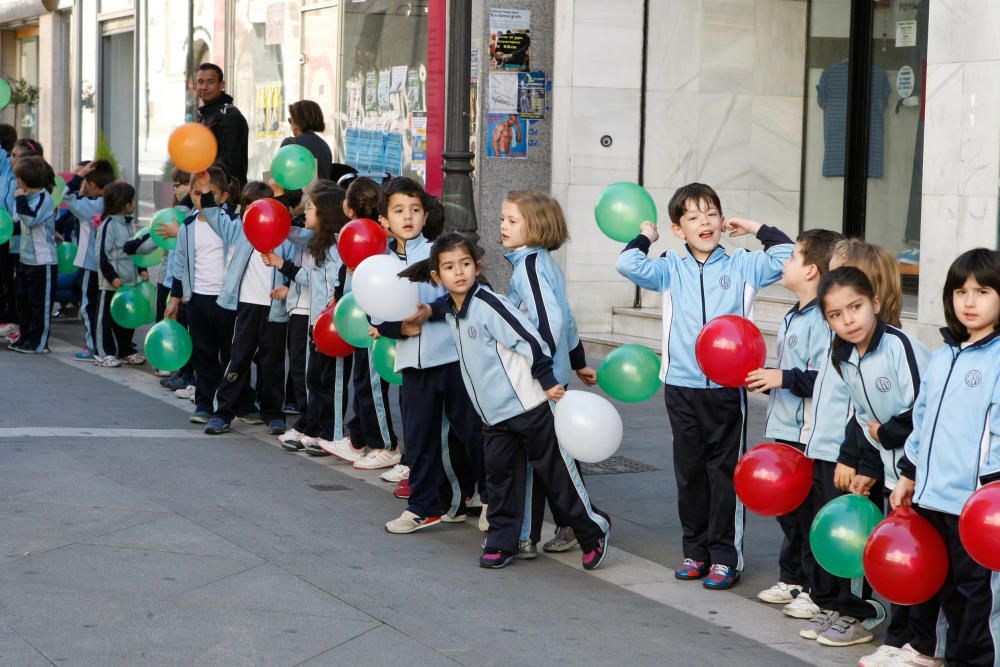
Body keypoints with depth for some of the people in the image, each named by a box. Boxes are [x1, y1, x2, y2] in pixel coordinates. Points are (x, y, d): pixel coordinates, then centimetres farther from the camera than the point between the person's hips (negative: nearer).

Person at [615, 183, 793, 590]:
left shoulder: (741, 265, 4)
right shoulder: (671, 270, 6)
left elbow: (787, 257, -2)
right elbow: (628, 265, -7)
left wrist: (755, 229, 5)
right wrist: (646, 236, 7)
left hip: (728, 386, -2)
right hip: (682, 386, 2)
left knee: (724, 471, 1)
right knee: (689, 470, 10)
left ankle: (725, 555, 7)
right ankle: (696, 550, 20)